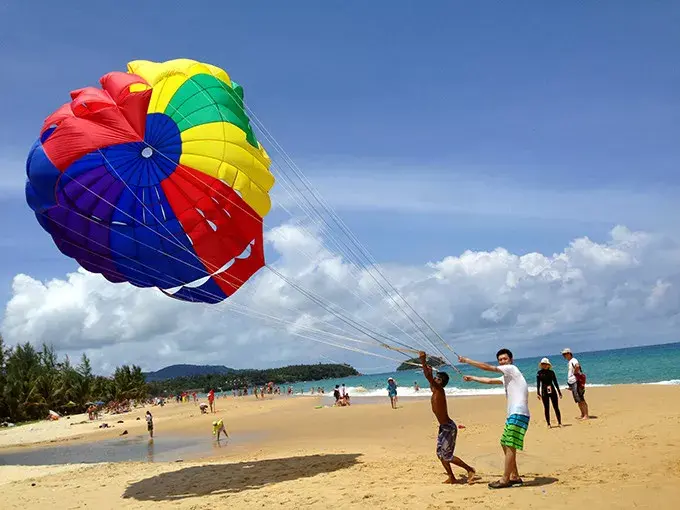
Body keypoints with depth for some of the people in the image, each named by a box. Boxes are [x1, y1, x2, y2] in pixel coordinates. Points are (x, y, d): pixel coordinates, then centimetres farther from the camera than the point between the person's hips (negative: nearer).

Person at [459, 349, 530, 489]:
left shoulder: (512, 369, -4)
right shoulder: (506, 377, 22)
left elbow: (488, 367, -6)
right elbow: (489, 381, 35)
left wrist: (467, 360, 0)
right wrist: (472, 378, 41)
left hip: (519, 414, -10)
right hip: (513, 414, 10)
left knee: (510, 446, -9)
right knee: (505, 444, 15)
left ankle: (505, 480, -5)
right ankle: (515, 477, 20)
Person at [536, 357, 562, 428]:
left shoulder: (551, 372, 5)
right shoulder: (539, 373, 1)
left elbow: (555, 382, 11)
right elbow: (538, 384, 0)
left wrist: (559, 392, 11)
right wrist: (538, 393, -8)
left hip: (552, 391, 1)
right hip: (544, 391, -1)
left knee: (556, 407, 1)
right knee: (546, 408, 2)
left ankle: (559, 423, 8)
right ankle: (548, 424, 7)